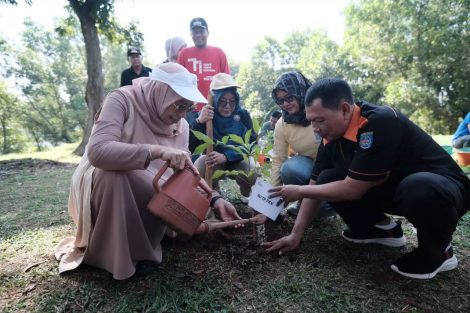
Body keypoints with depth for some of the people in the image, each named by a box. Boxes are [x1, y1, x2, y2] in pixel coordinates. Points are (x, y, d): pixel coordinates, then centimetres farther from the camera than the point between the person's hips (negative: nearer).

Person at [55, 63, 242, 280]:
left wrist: (215, 199, -18)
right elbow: (97, 151, -37)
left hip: (145, 195, 5)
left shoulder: (180, 126, -6)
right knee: (113, 170, -37)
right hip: (99, 184, -5)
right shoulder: (122, 100, -22)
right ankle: (107, 257, -16)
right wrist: (157, 151, -46)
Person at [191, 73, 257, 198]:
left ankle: (247, 195, 5)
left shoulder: (243, 115, -13)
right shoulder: (206, 115, -14)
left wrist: (225, 156, -39)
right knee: (200, 167, -30)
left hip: (238, 160, 0)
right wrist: (199, 122, -43)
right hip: (212, 159, 0)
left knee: (250, 170, -30)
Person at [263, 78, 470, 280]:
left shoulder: (380, 123, -31)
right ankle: (382, 228, 11)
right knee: (328, 180, -11)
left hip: (443, 185, -6)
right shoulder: (332, 136, -8)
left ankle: (438, 250, -8)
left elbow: (353, 189, -30)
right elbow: (317, 185, -5)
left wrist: (299, 191, -18)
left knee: (419, 188, -40)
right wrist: (295, 235, -6)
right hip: (394, 185, 7)